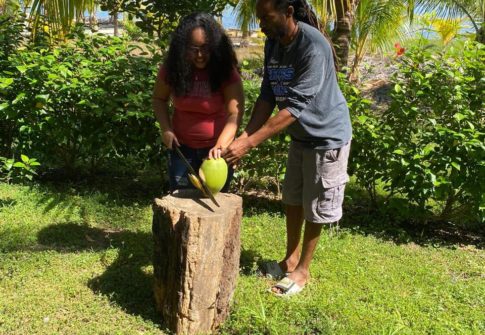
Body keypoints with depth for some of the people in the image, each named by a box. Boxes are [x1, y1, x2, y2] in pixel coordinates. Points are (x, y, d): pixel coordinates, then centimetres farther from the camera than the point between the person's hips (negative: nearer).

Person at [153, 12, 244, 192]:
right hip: (182, 147, 3)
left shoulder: (226, 72, -17)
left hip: (216, 150, -2)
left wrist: (220, 146, -41)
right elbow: (159, 98, 8)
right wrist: (166, 129, -8)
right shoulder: (172, 68, -9)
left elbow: (235, 114, -26)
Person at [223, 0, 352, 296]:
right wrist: (244, 136, -17)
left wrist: (249, 144, -35)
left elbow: (294, 108, -32)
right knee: (292, 199, 17)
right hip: (300, 135, 7)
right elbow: (267, 97, -4)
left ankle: (303, 270, 22)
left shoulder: (314, 47, -29)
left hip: (327, 136, -7)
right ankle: (291, 258, 35)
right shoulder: (273, 43, -5)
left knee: (314, 207, 5)